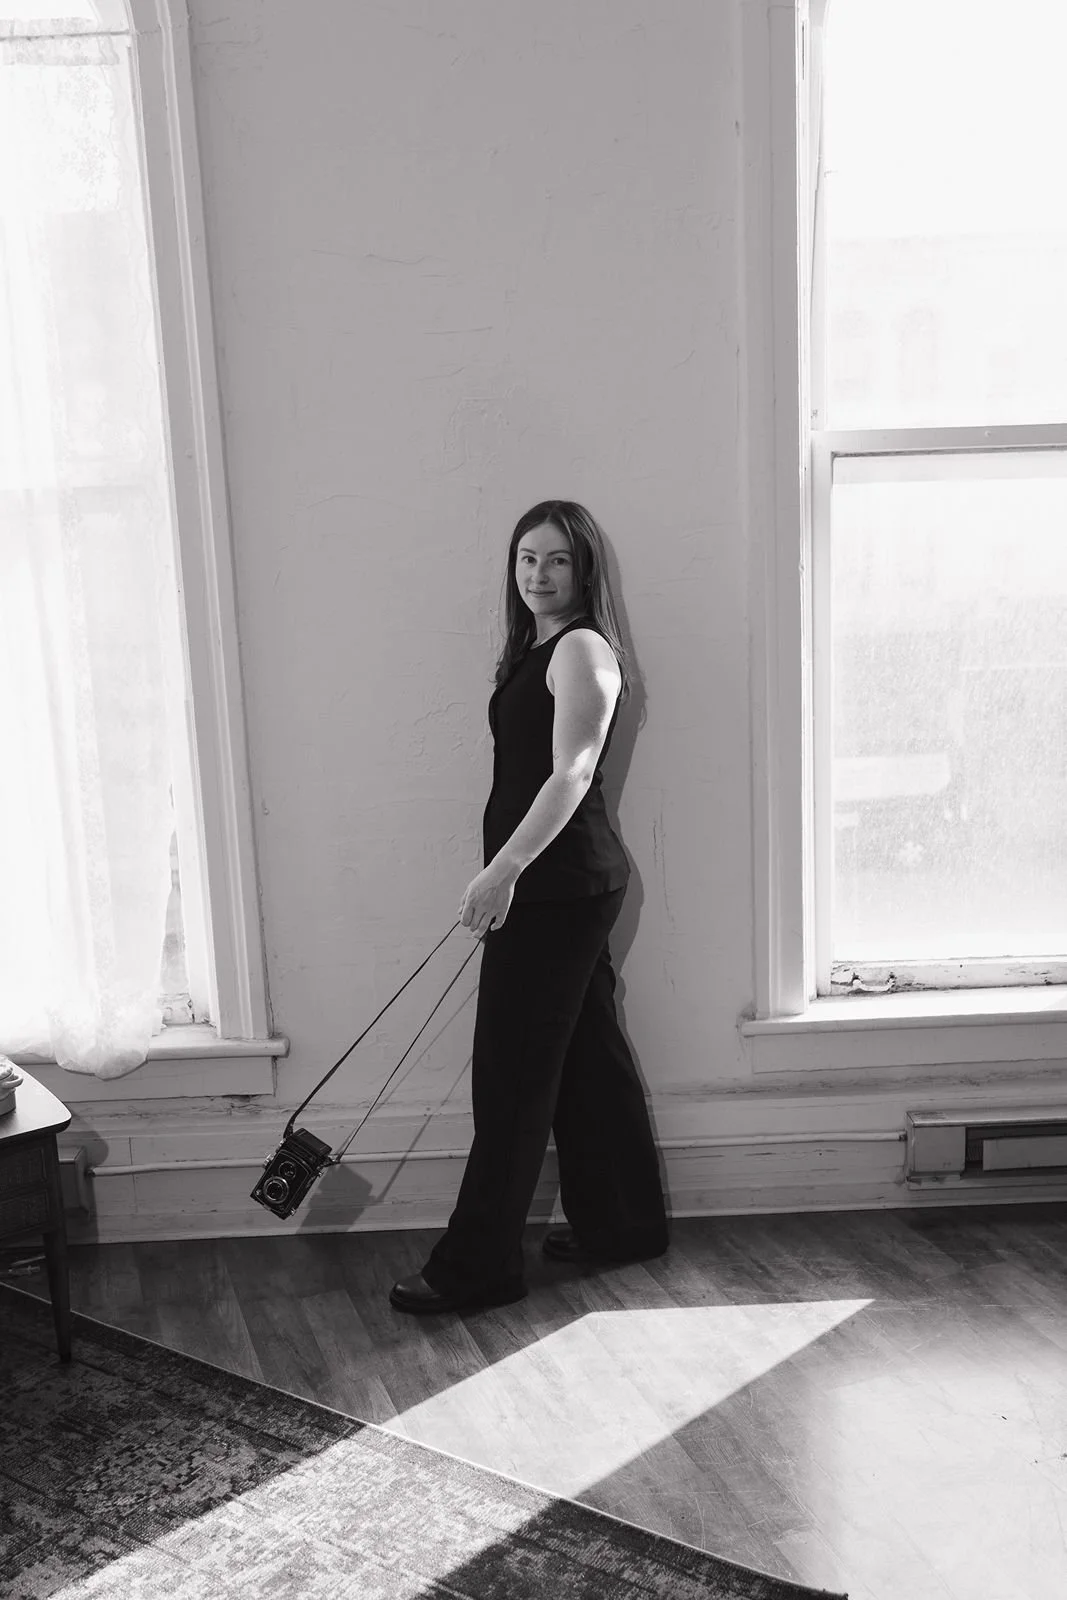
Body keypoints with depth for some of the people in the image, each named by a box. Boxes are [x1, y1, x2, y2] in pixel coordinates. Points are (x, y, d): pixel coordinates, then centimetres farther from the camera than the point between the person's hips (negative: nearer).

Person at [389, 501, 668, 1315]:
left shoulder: (581, 649, -13)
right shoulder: (536, 648, 16)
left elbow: (571, 773, -24)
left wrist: (505, 868, -32)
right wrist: (506, 874, 22)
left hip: (561, 886, -10)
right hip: (554, 886, 10)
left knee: (512, 1071, -4)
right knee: (587, 1053, 17)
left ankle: (476, 1267, 7)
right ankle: (623, 1224, 30)